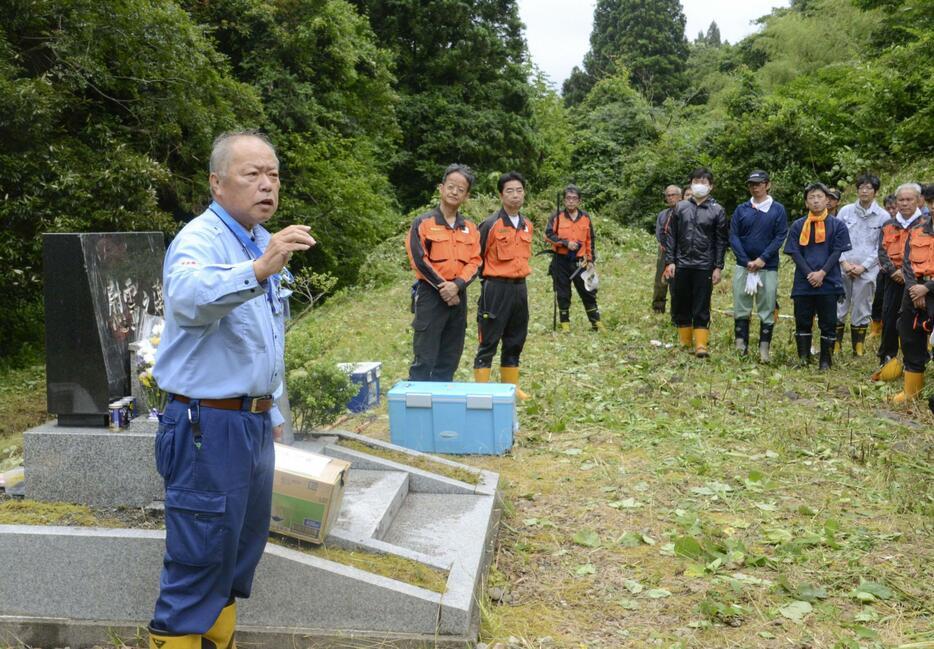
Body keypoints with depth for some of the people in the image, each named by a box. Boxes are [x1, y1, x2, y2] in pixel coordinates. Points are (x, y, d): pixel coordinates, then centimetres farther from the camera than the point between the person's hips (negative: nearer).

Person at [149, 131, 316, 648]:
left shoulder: (263, 243, 12)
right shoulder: (200, 240, -16)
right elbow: (188, 299, -41)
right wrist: (258, 271, -56)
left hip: (253, 423, 9)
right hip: (209, 425, -9)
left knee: (244, 546, 19)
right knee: (200, 556, -2)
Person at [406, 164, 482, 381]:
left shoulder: (470, 228, 11)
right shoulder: (423, 223, -3)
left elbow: (474, 262, 4)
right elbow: (419, 260, -10)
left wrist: (457, 285, -12)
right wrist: (442, 286, -11)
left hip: (458, 296, 5)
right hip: (430, 294, -5)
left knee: (449, 359, 10)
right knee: (424, 359, -7)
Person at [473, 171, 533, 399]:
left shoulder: (527, 225, 10)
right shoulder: (491, 225, -11)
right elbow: (476, 257, -6)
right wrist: (487, 279, -2)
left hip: (520, 288, 7)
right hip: (496, 288, -7)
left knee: (515, 341, 14)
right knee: (488, 342, -2)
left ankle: (511, 386, 25)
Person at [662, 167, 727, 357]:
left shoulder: (717, 210, 3)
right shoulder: (681, 207, 8)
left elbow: (721, 241, 2)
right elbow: (671, 236, 8)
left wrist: (718, 267, -4)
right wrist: (669, 261, 1)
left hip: (704, 267, -3)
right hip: (681, 265, 3)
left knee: (701, 308, -3)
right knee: (680, 306, 8)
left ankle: (701, 345, -1)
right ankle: (684, 343, 19)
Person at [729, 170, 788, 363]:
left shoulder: (778, 210, 3)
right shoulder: (741, 209, 8)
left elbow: (780, 237, -4)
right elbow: (733, 237, 1)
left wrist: (762, 259, -14)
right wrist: (747, 262, -10)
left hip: (768, 267, -2)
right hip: (743, 266, 2)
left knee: (767, 311, 0)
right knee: (740, 310, 2)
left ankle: (764, 351, 5)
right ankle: (741, 349, 8)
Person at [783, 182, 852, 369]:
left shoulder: (837, 225, 5)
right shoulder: (797, 226, 7)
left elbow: (837, 252, -2)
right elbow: (794, 252, 0)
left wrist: (822, 273, -15)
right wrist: (809, 274, -13)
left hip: (828, 283, -1)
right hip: (803, 283, 1)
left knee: (828, 324, 3)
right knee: (802, 322, 5)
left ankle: (826, 361, 11)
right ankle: (803, 359, 16)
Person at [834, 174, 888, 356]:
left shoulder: (883, 216, 0)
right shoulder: (845, 211, 4)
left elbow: (882, 247, 1)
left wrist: (863, 266, -8)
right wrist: (844, 262, -6)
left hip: (867, 271, -1)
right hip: (843, 269, 1)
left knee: (862, 310, 7)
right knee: (838, 307, 3)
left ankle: (859, 348, 18)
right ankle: (835, 346, 13)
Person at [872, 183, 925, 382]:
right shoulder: (888, 226, 15)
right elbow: (882, 252, 6)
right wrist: (894, 271, -10)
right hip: (893, 280, 3)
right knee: (889, 321, 3)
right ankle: (886, 360, 13)